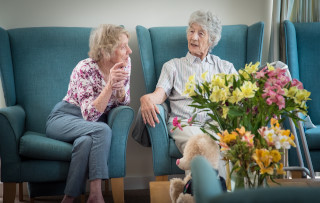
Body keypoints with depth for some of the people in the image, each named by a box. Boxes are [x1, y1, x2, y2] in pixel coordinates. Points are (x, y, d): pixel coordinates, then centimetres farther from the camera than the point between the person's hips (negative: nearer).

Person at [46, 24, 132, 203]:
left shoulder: (125, 63, -6)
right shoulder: (85, 70, -23)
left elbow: (124, 102, 3)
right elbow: (90, 115, -27)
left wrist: (120, 88, -21)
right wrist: (110, 85, -36)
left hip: (93, 123, 4)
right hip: (64, 118, -4)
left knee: (86, 141, -34)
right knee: (102, 130, -35)